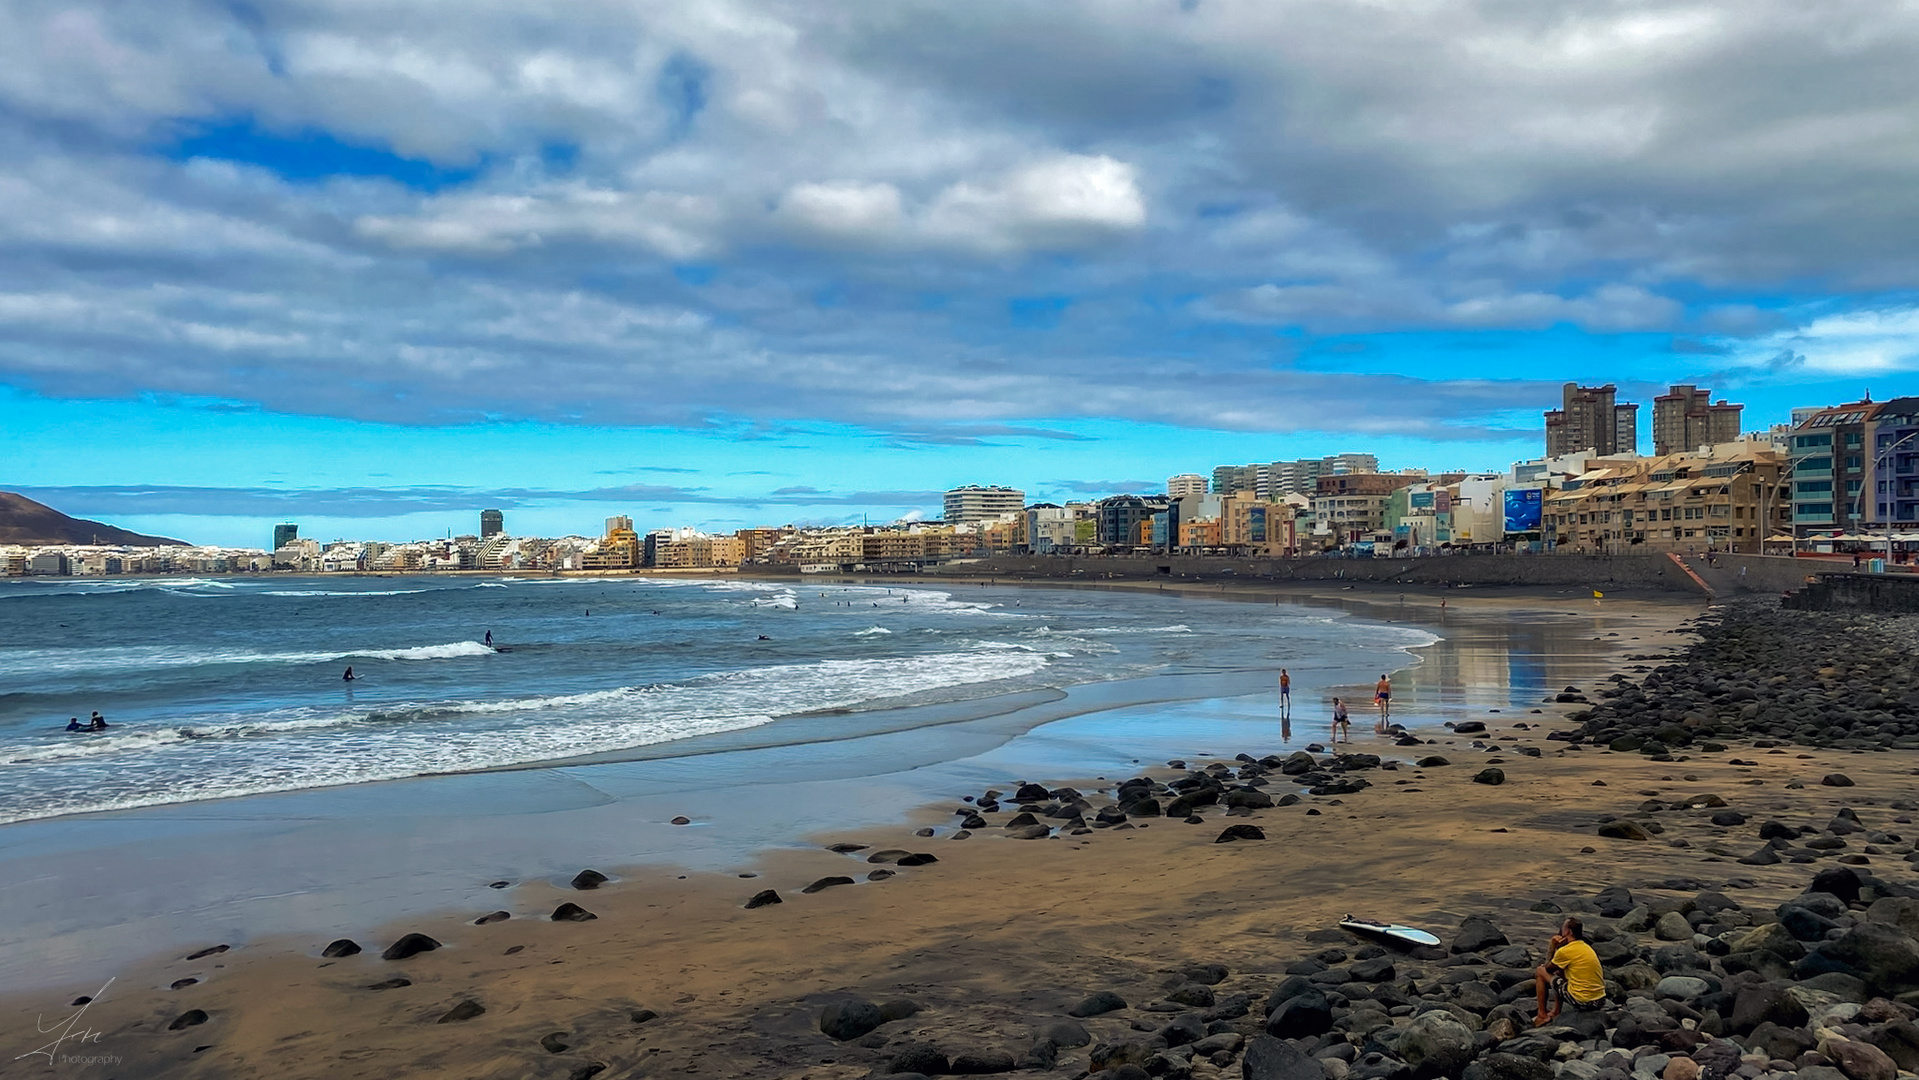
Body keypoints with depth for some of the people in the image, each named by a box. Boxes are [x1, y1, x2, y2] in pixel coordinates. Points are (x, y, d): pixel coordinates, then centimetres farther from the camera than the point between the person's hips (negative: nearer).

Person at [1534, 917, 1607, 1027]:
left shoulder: (1565, 951, -14)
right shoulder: (1587, 947, 11)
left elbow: (1548, 969, 4)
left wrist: (1552, 947, 9)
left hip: (1582, 1001, -8)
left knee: (1540, 971, 7)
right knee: (1560, 971, 30)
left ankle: (1542, 1016, 12)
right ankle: (1555, 1012, 33)